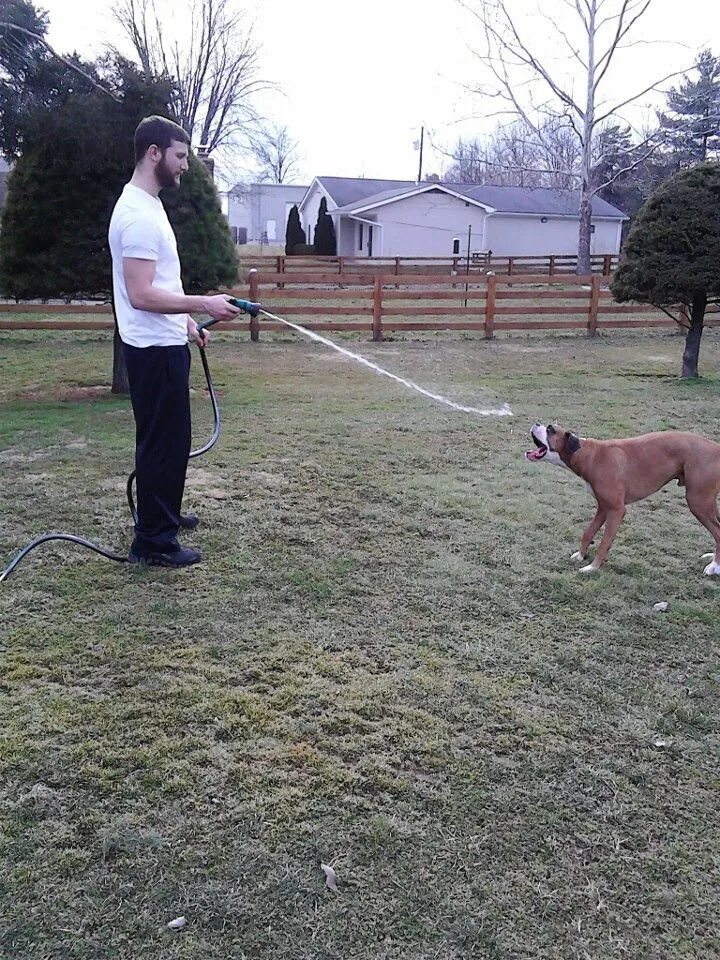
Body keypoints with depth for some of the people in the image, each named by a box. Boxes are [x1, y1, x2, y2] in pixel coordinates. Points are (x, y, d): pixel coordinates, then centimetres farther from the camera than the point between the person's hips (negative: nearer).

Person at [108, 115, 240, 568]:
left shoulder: (147, 206, 13)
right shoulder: (139, 215, -21)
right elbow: (142, 295, -26)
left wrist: (186, 322, 22)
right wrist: (204, 304, -25)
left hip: (165, 343, 11)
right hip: (156, 349, -11)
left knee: (169, 439, 21)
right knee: (164, 443, -4)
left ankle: (163, 514, 36)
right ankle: (153, 542, 6)